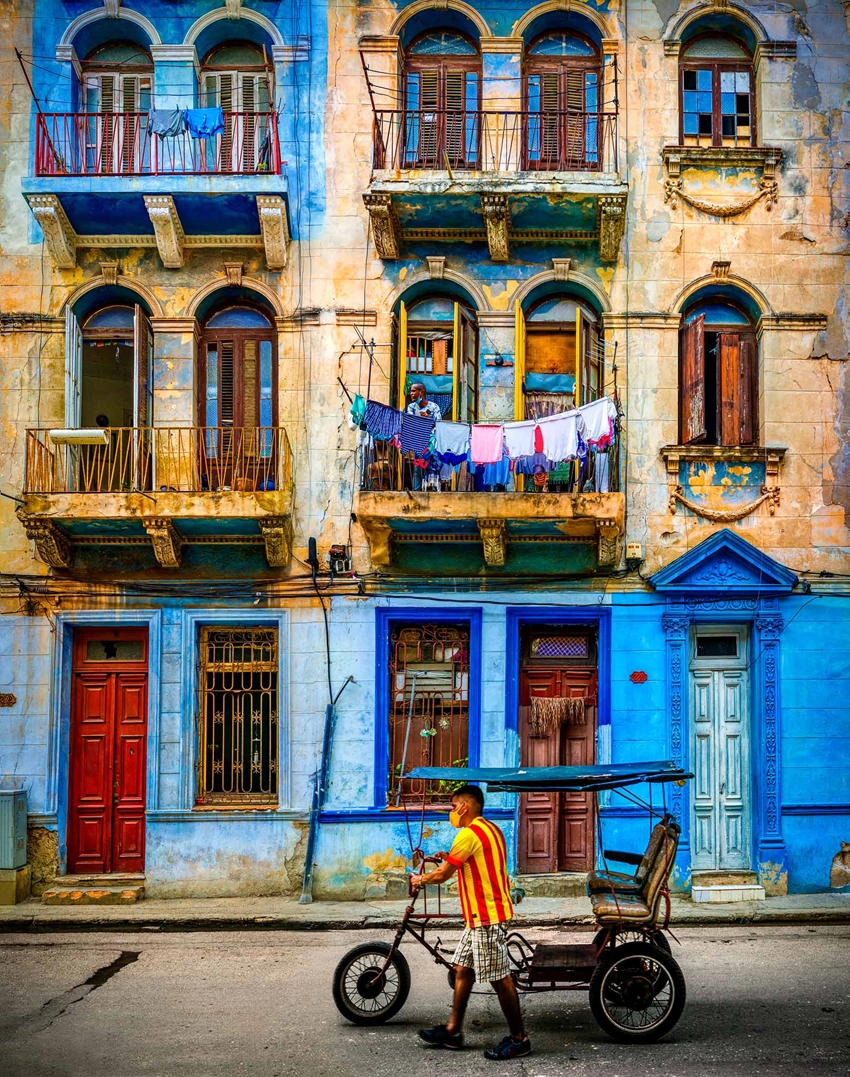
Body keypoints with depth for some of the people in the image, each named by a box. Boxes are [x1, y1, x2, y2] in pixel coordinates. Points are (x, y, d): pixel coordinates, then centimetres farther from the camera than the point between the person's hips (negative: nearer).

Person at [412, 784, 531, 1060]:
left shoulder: (469, 833, -17)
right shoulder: (490, 830, 14)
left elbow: (442, 875, -12)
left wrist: (420, 879, 6)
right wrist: (450, 859, 17)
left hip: (487, 916, -11)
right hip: (481, 915, 11)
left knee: (500, 978, -4)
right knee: (462, 969, 15)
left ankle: (519, 1040, 3)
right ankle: (452, 1031, 21)